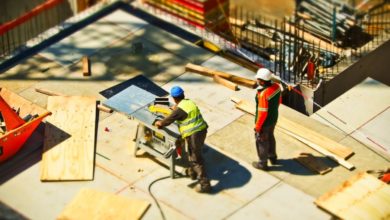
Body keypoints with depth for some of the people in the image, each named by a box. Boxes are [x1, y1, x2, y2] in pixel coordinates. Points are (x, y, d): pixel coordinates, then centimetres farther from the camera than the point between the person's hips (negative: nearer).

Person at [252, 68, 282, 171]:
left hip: (264, 122, -8)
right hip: (274, 118, 8)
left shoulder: (263, 94, -37)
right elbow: (279, 100, 4)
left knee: (261, 141, 15)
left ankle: (262, 163, 34)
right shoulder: (276, 86, -13)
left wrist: (257, 126, -15)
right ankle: (272, 157, 50)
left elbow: (262, 113, -29)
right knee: (270, 137, 30)